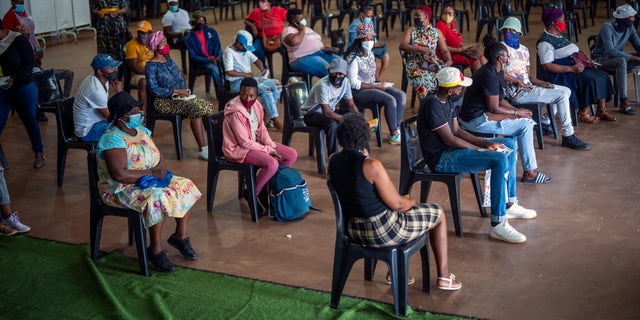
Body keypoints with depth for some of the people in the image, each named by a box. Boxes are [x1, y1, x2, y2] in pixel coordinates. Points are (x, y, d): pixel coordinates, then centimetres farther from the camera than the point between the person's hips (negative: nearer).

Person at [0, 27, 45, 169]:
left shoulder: (18, 39, -14)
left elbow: (30, 64, -13)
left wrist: (14, 79, -26)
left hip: (23, 86, -3)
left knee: (29, 119, 8)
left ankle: (38, 153, 24)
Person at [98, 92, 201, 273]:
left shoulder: (140, 129, 7)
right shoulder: (112, 139, -20)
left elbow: (157, 154, 13)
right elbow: (119, 175, -29)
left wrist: (160, 168, -11)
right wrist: (151, 173, -22)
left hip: (153, 181, 9)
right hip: (122, 190, -9)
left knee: (185, 186, -3)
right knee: (157, 198, -34)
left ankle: (180, 236, 9)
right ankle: (155, 250, -17)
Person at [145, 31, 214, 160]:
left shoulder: (169, 61, 16)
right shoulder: (151, 65, -8)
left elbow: (180, 79, 19)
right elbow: (155, 90, -15)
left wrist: (184, 91, -3)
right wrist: (176, 91, -15)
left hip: (178, 96, 8)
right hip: (163, 101, -8)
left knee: (208, 106, -13)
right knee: (195, 108, -29)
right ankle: (203, 149, -30)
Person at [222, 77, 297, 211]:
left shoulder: (256, 106, -1)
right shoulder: (236, 113, -25)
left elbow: (262, 130, 9)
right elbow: (244, 142, -23)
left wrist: (272, 147, -7)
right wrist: (268, 150, -19)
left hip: (256, 142, 8)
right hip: (238, 148, -8)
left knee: (292, 155, 1)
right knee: (272, 164, -31)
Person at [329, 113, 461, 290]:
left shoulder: (333, 161, -4)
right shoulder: (372, 165, -26)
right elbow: (397, 204, -19)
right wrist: (413, 201, 3)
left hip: (352, 231, 7)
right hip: (381, 232, -7)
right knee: (438, 214, 15)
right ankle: (444, 277, 24)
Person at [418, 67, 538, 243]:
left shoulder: (447, 101, 9)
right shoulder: (432, 105, -22)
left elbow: (456, 130, 13)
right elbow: (449, 139, -22)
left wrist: (486, 143, 0)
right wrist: (483, 148, -13)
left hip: (451, 149, 11)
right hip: (441, 158, -11)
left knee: (510, 144, 15)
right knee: (500, 159, -27)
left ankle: (509, 205, 20)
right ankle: (498, 225, -25)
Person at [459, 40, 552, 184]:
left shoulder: (498, 72, 10)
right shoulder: (490, 76, -22)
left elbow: (500, 100, 15)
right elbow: (494, 108, -21)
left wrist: (517, 111, 1)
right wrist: (517, 112, -9)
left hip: (480, 113, 11)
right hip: (476, 120, -11)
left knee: (526, 120, 12)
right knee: (525, 125, -13)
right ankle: (529, 172, -6)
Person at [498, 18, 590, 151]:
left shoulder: (524, 50, 18)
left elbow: (528, 76, 17)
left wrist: (542, 83, 0)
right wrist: (518, 81, -21)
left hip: (528, 87, 9)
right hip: (517, 93, -9)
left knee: (566, 91, 11)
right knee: (562, 95, -15)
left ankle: (545, 122, 15)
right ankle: (568, 137, -12)